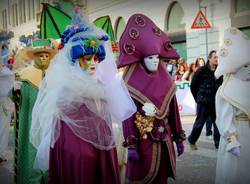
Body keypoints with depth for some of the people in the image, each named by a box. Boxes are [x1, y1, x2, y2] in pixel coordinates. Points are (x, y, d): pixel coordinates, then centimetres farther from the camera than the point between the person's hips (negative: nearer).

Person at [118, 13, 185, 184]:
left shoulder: (166, 82, 5)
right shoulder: (132, 85, -8)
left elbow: (173, 111, 8)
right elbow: (128, 115, -10)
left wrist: (179, 138, 9)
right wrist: (131, 145, -15)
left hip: (164, 139, 4)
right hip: (143, 139, -4)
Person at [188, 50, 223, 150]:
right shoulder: (201, 71, -8)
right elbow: (193, 86, -2)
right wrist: (198, 98, 2)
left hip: (216, 102, 4)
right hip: (204, 102, -4)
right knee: (199, 123, 6)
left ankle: (218, 144, 10)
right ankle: (191, 140, 25)